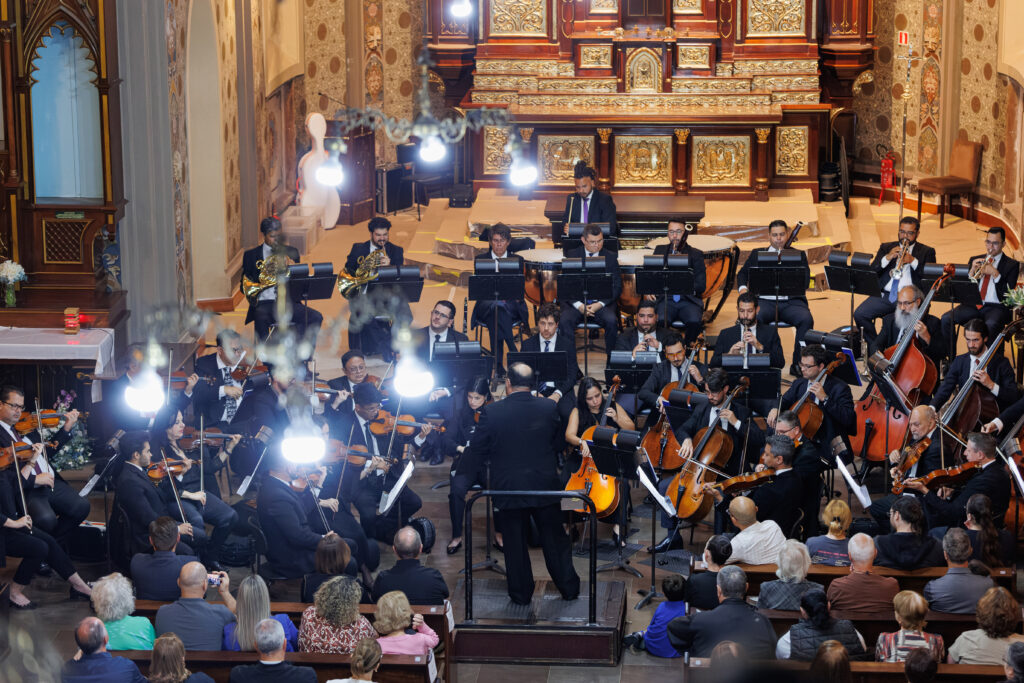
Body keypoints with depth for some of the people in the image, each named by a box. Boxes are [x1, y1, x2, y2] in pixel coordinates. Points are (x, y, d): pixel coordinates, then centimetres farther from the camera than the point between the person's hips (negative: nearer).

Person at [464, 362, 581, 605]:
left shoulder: (491, 412, -14)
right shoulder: (548, 408, -7)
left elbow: (477, 451, -5)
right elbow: (557, 443, 6)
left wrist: (468, 470, 15)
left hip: (508, 489, -2)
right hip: (545, 484, 2)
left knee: (515, 542, 12)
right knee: (555, 539, 15)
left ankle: (521, 593, 20)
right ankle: (569, 588, 24)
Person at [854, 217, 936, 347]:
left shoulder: (927, 252, 15)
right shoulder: (886, 247, 21)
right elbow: (872, 271, 10)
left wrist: (913, 261, -10)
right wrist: (887, 258, -7)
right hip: (884, 295, 3)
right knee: (859, 314, -21)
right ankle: (874, 347, -3)